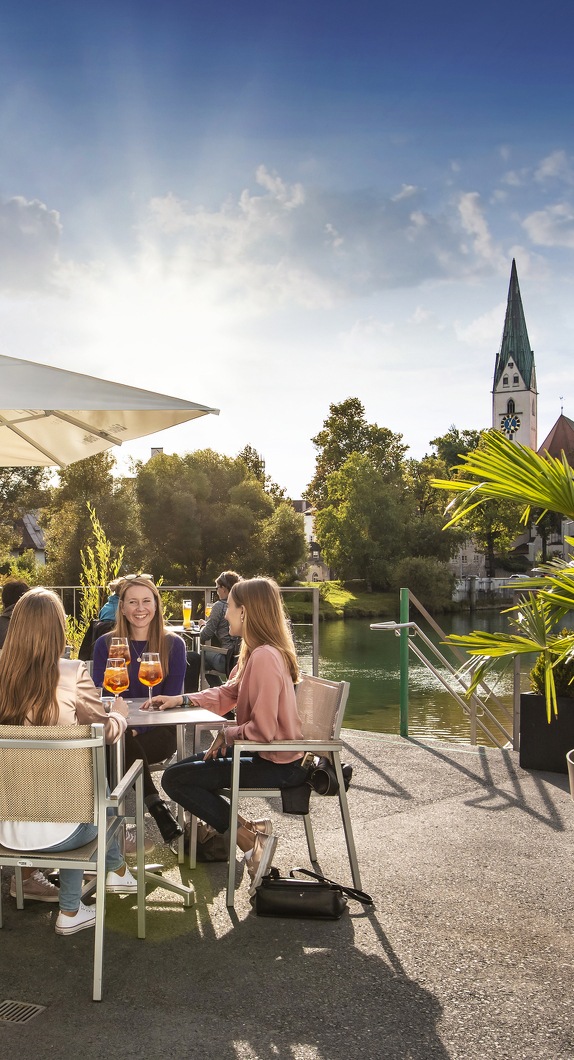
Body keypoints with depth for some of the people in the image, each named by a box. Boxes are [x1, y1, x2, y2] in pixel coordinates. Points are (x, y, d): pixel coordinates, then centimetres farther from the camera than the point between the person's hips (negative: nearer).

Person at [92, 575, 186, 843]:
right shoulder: (106, 644, 9)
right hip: (118, 730, 2)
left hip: (158, 730, -1)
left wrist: (137, 728, -16)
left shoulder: (173, 644, 5)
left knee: (122, 746, -33)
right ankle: (156, 805, -29)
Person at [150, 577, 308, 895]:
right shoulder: (256, 653, 8)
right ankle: (249, 829, 10)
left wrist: (228, 733, -10)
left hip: (275, 765, -10)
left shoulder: (264, 657, -25)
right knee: (182, 767, 19)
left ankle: (251, 840, -5)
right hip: (267, 756, 10)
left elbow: (263, 729, -27)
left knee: (175, 780, -7)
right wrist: (182, 699, 5)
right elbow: (227, 693, 17)